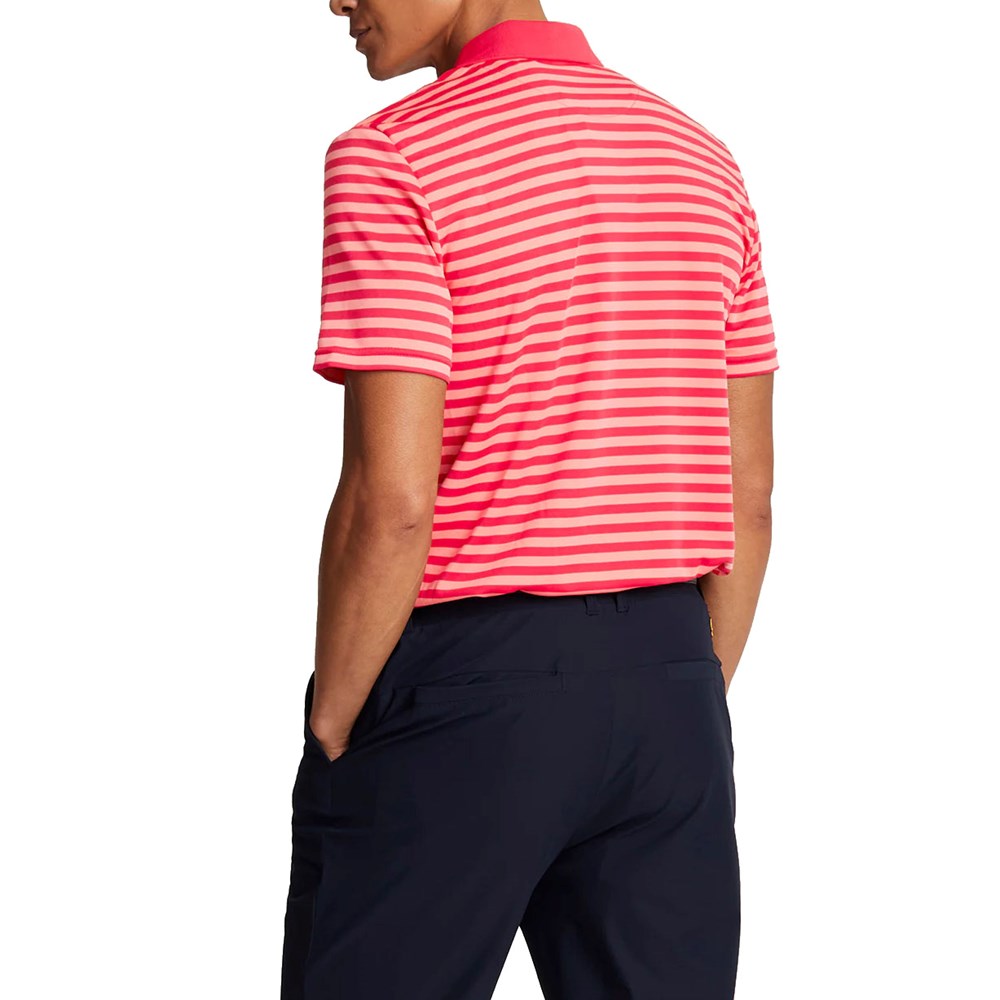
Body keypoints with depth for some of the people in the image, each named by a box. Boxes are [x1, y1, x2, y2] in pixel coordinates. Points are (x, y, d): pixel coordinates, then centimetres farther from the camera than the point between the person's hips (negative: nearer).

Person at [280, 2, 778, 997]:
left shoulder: (393, 158, -11)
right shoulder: (704, 160, 9)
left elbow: (390, 500, -17)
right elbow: (748, 492, 11)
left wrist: (329, 735, -6)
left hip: (458, 688, -6)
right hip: (663, 685, 6)